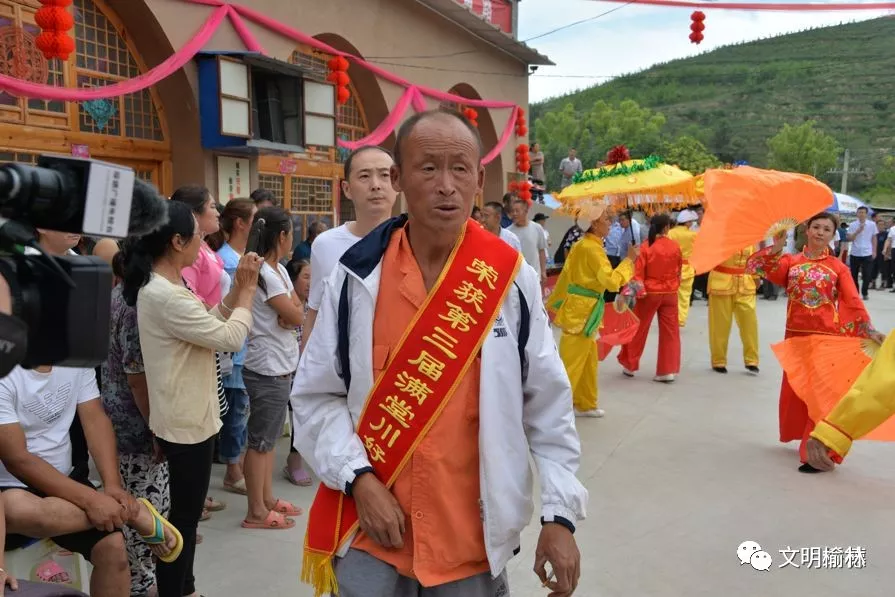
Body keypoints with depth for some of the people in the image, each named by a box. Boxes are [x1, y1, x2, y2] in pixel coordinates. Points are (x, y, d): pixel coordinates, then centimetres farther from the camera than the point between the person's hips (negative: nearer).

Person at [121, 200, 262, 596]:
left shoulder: (158, 286, 7)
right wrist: (248, 291, -11)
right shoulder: (167, 296, -26)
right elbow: (231, 338, -24)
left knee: (186, 510, 22)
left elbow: (209, 324, 12)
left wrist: (236, 291, 1)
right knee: (183, 515, 5)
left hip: (186, 416, 10)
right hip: (188, 422, -10)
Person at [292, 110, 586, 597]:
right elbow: (315, 396, 0)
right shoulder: (358, 275, -7)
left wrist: (559, 514, -4)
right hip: (372, 530, 0)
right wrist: (359, 479, -11)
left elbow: (548, 404, -1)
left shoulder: (512, 279, -6)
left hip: (474, 534, 1)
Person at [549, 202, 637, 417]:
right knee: (571, 362, -5)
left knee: (589, 362, 17)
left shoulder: (581, 245, 11)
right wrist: (628, 260, -13)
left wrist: (554, 304, 21)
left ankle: (585, 404, 28)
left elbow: (565, 276, 16)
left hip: (580, 309, 10)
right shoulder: (592, 248, -18)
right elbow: (612, 282, -24)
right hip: (582, 311, -10)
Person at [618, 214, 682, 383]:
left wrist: (637, 291, -7)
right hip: (670, 294, 2)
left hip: (649, 293, -2)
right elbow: (679, 269, 11)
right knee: (670, 332, 9)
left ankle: (630, 366, 23)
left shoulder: (646, 247, -11)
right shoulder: (675, 246, -3)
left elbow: (639, 272, -11)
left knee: (639, 330, 12)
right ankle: (668, 371, 9)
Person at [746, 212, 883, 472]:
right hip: (796, 334, 3)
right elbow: (766, 269, -12)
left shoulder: (839, 267, 1)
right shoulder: (791, 261, 6)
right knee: (795, 389, 14)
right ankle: (804, 439, 36)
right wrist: (777, 247, -20)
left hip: (828, 336, -3)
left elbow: (853, 304, -2)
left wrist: (869, 332, -8)